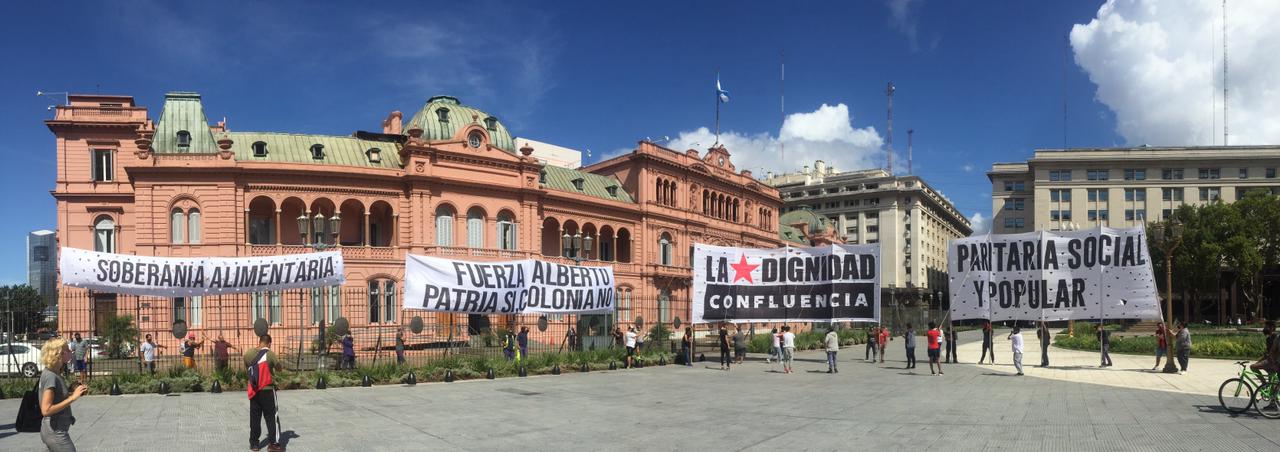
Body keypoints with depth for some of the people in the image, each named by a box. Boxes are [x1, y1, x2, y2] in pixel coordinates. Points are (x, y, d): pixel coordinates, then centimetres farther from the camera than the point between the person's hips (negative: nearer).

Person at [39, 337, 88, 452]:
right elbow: (46, 410, -24)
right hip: (56, 433, -9)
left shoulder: (54, 374, 8)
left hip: (55, 431, 9)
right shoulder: (50, 376, -19)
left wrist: (73, 392, 2)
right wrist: (73, 397, -24)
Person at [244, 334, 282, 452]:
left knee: (255, 417, 14)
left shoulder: (248, 353, 1)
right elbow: (278, 367, -1)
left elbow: (247, 368, 11)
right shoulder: (270, 354, -14)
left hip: (254, 390, 5)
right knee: (271, 417, 3)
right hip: (267, 390, -5)